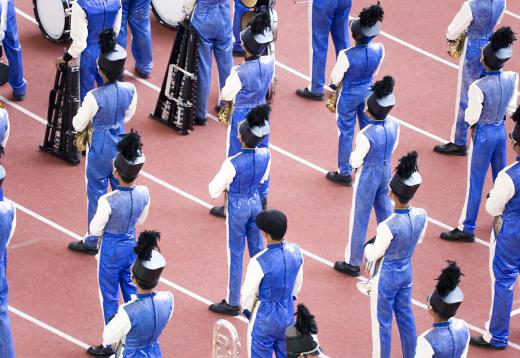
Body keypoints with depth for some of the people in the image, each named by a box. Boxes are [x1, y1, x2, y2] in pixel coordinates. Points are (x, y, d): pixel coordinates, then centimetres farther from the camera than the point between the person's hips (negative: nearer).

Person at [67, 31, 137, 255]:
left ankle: (92, 241, 24)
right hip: (122, 144, 5)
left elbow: (78, 126, -17)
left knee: (96, 193, 11)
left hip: (100, 149, -5)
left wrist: (82, 117, 4)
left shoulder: (95, 97, -29)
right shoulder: (130, 90, -13)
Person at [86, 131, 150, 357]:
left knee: (109, 296, 13)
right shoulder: (144, 194, -15)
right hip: (131, 244, 5)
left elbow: (95, 230, -17)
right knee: (130, 289, 23)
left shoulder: (108, 201, -31)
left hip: (111, 248, -5)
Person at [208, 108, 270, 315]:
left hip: (237, 206, -5)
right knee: (257, 249, 21)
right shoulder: (265, 156, -13)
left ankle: (233, 303, 20)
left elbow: (215, 189, -17)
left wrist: (225, 188, 3)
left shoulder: (233, 163, -29)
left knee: (235, 255, 8)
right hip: (255, 202, 5)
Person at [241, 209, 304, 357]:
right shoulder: (295, 251, -9)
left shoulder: (259, 261, -27)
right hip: (288, 313, 5)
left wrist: (247, 310, 5)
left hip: (265, 317, -5)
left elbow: (248, 294, -15)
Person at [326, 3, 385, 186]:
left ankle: (345, 173, 27)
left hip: (350, 94, -4)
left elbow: (335, 78, -17)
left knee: (346, 133, 14)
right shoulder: (379, 49, -19)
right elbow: (374, 71, 0)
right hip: (369, 90, 4)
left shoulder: (346, 55, -32)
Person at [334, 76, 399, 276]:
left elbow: (355, 161, -19)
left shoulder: (366, 135, -31)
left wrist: (353, 155, 1)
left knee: (359, 217, 9)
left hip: (367, 177, -6)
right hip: (386, 171, 6)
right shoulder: (394, 126, -13)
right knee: (385, 211, 25)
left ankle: (353, 263, 20)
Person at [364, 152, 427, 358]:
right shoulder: (421, 216, -16)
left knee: (382, 322, 12)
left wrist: (368, 247, 2)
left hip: (386, 277, -6)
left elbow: (373, 255, -19)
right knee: (406, 316, 23)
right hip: (406, 271, 6)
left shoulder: (388, 226, -34)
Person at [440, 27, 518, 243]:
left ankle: (466, 229, 14)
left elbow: (471, 118, -18)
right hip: (501, 130, 6)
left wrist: (468, 111, 2)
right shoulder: (512, 79, -10)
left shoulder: (478, 87, -27)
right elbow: (511, 109, 2)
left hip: (483, 135, -6)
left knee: (475, 183, 5)